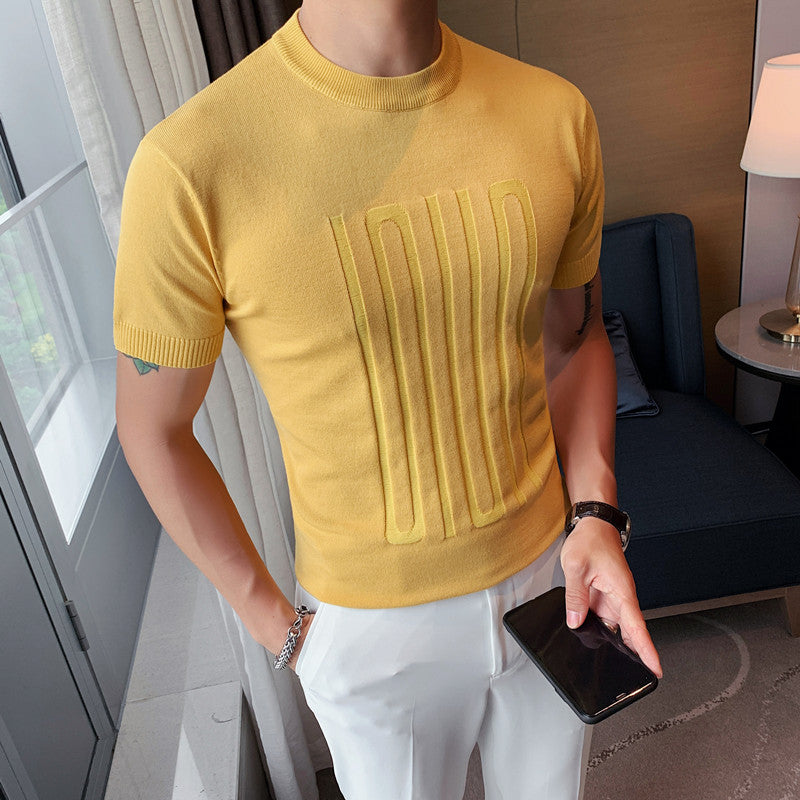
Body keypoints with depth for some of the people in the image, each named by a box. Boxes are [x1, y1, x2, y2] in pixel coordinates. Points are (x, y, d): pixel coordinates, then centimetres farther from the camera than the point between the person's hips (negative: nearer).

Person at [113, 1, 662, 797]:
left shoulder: (555, 114, -10)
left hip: (552, 575, 4)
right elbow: (152, 427, -10)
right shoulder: (190, 165, -23)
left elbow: (575, 336, 4)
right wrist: (275, 623, -6)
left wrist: (596, 515, -9)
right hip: (375, 624, -3)